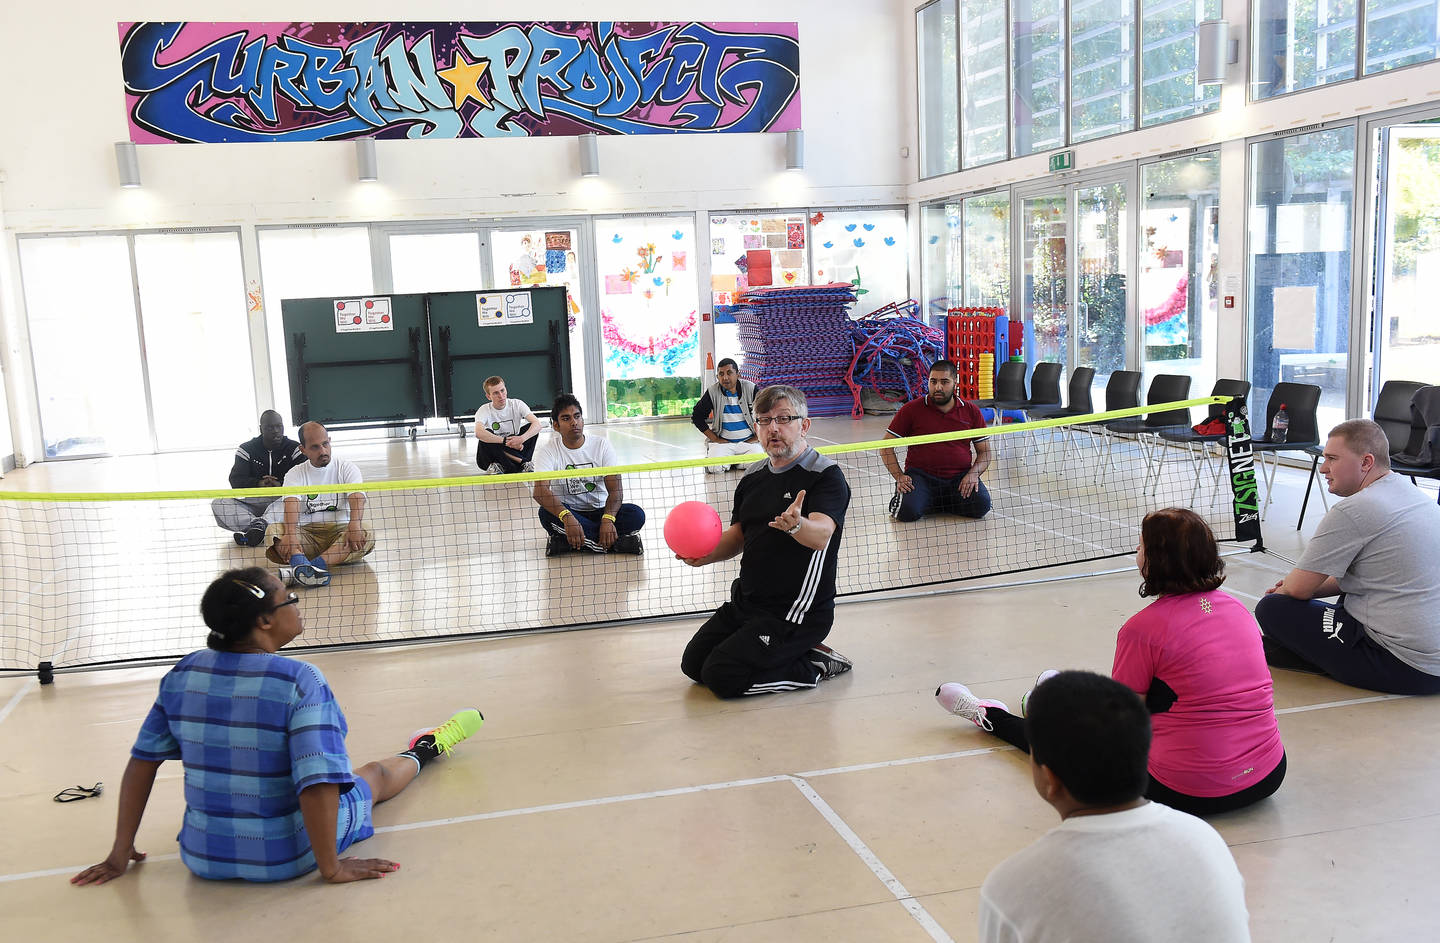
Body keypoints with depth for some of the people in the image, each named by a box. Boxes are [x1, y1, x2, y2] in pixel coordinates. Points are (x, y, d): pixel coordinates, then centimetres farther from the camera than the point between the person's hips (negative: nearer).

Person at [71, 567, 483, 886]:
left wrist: (121, 854, 8)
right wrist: (331, 869, -18)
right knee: (375, 774, 25)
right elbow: (318, 783, -29)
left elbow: (143, 761, -1)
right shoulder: (300, 680, -24)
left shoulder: (183, 673, -7)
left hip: (202, 858, 4)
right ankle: (423, 750, 55)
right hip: (287, 860, -4)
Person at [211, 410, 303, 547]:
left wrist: (281, 485, -25)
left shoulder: (295, 449, 5)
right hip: (253, 502, 2)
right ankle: (258, 524, -36)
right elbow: (235, 481, -3)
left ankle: (258, 525, -38)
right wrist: (258, 484, -22)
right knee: (218, 504, -21)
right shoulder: (246, 449, 8)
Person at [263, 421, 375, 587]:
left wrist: (354, 526, -34)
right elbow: (291, 503, -11)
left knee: (366, 536, -31)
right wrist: (290, 534, -33)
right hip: (307, 533, 1)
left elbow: (357, 497, -11)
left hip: (340, 532, -1)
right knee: (272, 530, -25)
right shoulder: (295, 474, 9)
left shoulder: (346, 468, 7)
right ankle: (301, 563, -56)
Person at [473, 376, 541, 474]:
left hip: (514, 450, 2)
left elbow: (537, 424, -22)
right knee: (486, 435, -31)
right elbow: (478, 433, -34)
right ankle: (522, 463, -27)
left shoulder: (517, 404, -7)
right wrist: (505, 441, -40)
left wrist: (522, 438, -41)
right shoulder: (484, 410, -13)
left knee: (531, 428, -17)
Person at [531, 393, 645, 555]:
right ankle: (617, 542, -30)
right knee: (546, 513, -35)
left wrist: (608, 519, -33)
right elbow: (540, 491, -25)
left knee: (636, 514, -25)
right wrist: (567, 517, -43)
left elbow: (615, 490, -11)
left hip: (600, 512, 1)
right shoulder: (549, 451, -7)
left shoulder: (601, 445, -3)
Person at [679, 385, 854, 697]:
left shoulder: (826, 475, -14)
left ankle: (813, 665, 1)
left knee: (722, 677, -17)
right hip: (745, 600, 8)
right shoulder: (753, 477, 9)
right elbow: (737, 536, 13)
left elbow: (821, 535, -30)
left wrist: (796, 525, -54)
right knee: (693, 663, 10)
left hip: (796, 613, -8)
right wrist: (708, 554, -9)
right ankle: (788, 651, 19)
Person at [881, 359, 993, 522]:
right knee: (908, 511, -30)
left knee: (981, 505, -24)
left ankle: (942, 502, 6)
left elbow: (984, 451, 13)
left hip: (960, 477, 3)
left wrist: (973, 474, -7)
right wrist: (899, 476, -9)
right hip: (921, 475, -3)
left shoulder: (971, 411, 8)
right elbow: (886, 446, 4)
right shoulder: (911, 409, 1)